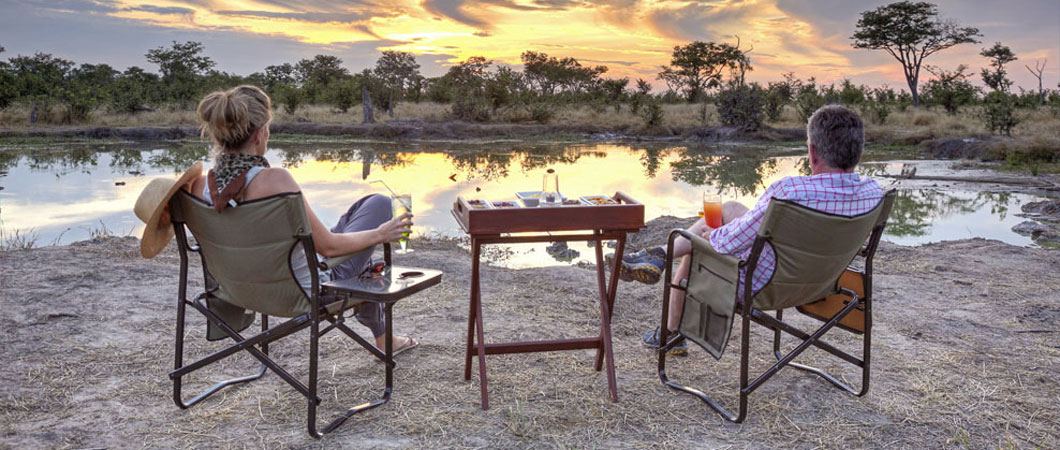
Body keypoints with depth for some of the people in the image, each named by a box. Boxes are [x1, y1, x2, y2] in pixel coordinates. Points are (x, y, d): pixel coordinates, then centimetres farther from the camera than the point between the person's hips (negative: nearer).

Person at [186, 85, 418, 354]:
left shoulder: (200, 185, -12)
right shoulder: (274, 180, -33)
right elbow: (327, 246, -26)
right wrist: (380, 234, -9)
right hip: (311, 292, -7)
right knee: (379, 204, 10)